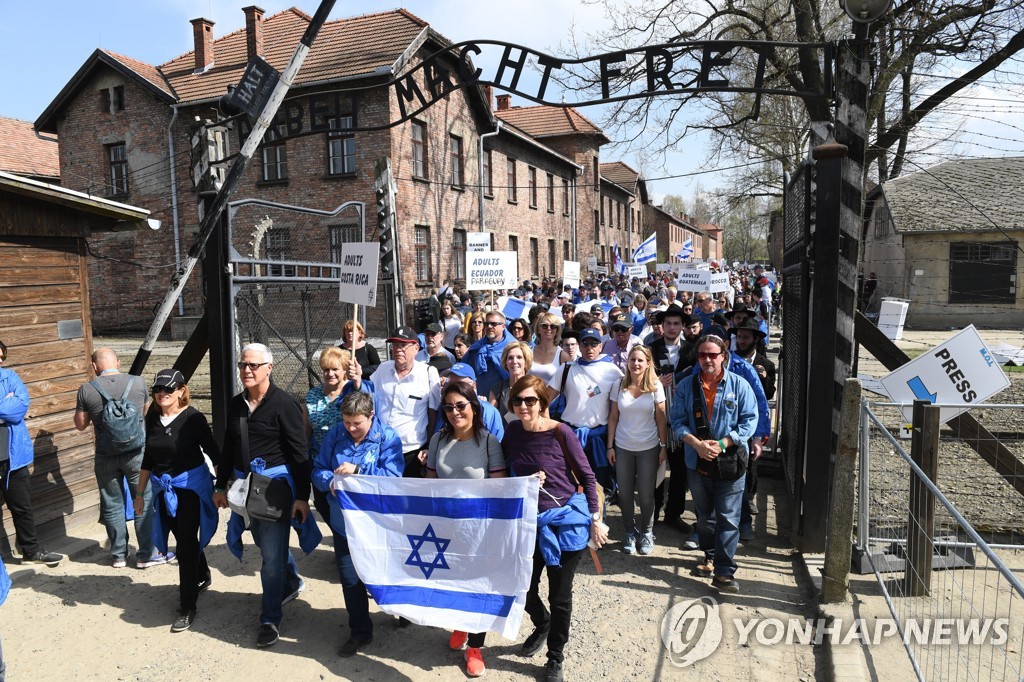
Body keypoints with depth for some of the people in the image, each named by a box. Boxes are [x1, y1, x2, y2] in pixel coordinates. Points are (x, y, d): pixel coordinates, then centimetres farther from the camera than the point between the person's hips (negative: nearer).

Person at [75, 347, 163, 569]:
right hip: (136, 452, -1)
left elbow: (81, 425, 5)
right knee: (144, 503, 9)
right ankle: (146, 554, 14)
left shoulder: (87, 390, -7)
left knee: (112, 505, 14)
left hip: (106, 457, 1)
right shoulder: (138, 382, -5)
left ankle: (118, 554, 24)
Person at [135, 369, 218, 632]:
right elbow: (148, 458, 10)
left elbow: (212, 451, -11)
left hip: (191, 486, -6)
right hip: (163, 489, 6)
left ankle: (187, 608, 9)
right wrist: (139, 493, 14)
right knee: (184, 539, 19)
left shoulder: (192, 417, -15)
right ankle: (202, 577, 45)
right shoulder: (153, 418, 1)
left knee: (186, 544, -3)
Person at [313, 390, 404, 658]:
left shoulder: (387, 437, -12)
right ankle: (360, 631, 30)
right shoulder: (334, 435, 0)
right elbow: (318, 470, 4)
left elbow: (393, 476, -20)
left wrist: (357, 470, -24)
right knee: (349, 579, 12)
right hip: (344, 521, 4)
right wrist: (330, 481, -18)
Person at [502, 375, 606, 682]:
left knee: (560, 596, 10)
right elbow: (505, 472, 11)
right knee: (525, 589, 15)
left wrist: (595, 520, -9)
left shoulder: (560, 432, -18)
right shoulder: (512, 431, -6)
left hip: (566, 519, -4)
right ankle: (542, 624, 49)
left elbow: (587, 476, -10)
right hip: (529, 521, 4)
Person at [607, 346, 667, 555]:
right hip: (623, 448, 2)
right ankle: (630, 532, 26)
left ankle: (647, 533, 27)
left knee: (646, 494, 6)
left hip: (648, 448, -1)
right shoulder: (620, 385, -2)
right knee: (625, 493, 8)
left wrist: (663, 447, -4)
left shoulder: (656, 386, -5)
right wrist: (610, 446, -1)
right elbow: (613, 418, 2)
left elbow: (661, 418, -2)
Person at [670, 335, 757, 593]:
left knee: (728, 518, -3)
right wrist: (696, 443, -16)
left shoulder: (739, 385, -4)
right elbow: (678, 420, 0)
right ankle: (710, 556, 38)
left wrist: (722, 443, -15)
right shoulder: (686, 386, 2)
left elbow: (749, 420, -6)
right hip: (697, 462, 3)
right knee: (704, 515, 18)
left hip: (730, 462, -3)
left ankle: (724, 572, 3)